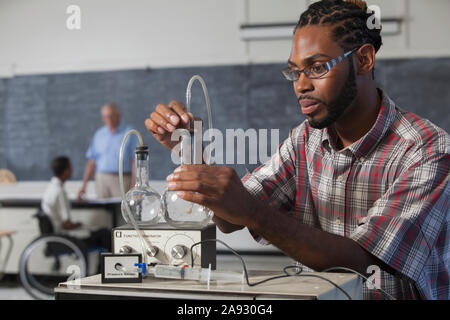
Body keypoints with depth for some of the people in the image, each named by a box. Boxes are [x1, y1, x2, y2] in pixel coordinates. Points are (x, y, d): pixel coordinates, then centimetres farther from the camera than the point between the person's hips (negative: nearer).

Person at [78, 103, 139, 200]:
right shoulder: (99, 134, 14)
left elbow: (135, 161, -4)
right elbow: (92, 161, 14)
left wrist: (134, 185, -13)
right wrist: (84, 184, 7)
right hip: (102, 179, 3)